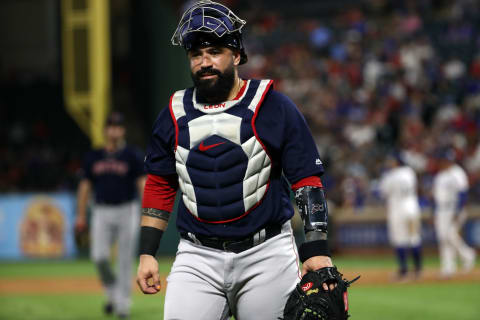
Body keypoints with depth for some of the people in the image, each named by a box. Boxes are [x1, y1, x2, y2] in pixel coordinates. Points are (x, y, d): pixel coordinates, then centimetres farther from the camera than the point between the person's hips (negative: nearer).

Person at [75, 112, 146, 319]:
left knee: (125, 260, -2)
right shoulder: (93, 157, 9)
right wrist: (81, 215, 7)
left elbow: (143, 184, -6)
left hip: (127, 211, -2)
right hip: (102, 212, 2)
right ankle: (112, 293, 11)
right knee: (99, 256, -12)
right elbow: (85, 186, 13)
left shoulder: (132, 156, 0)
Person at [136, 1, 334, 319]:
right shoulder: (174, 115, 9)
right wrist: (147, 254, 9)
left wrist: (316, 248, -11)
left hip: (266, 255, -2)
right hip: (198, 257, 2)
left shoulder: (272, 106, -1)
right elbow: (159, 186, 16)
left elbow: (307, 179, -3)